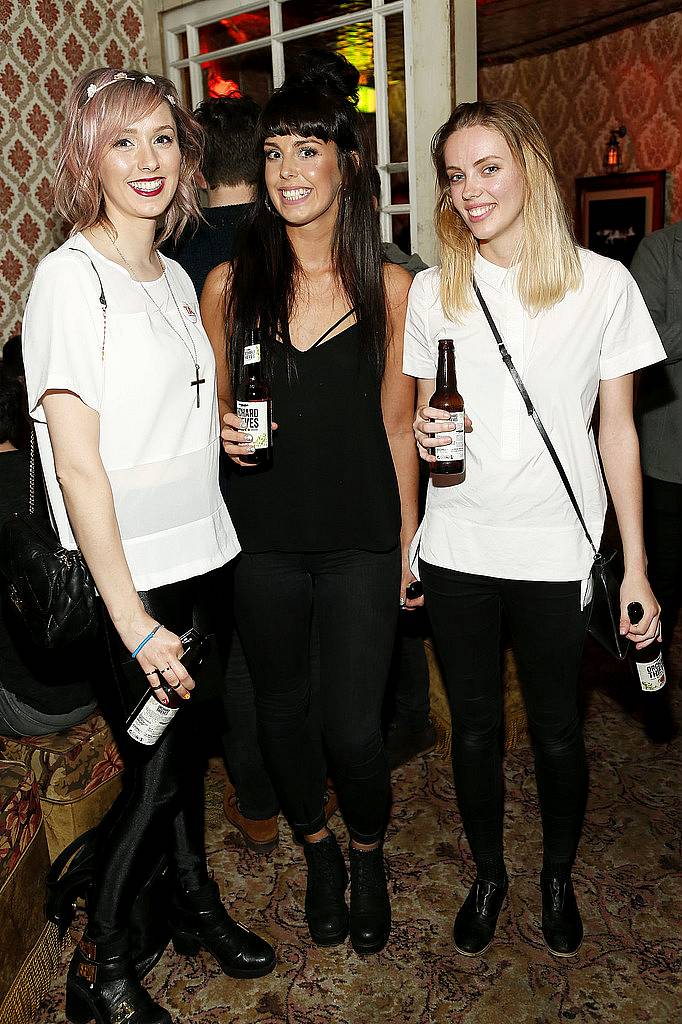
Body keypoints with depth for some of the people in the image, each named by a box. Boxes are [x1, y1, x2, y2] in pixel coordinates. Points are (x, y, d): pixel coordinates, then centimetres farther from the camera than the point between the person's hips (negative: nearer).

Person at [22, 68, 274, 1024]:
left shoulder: (175, 279, 10)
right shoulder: (70, 276, -14)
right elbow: (78, 463, -19)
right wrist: (131, 615, -20)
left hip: (195, 556, 7)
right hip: (124, 580, -7)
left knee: (186, 740, 19)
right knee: (153, 771, 4)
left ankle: (195, 902, 42)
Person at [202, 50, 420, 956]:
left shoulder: (389, 285, -2)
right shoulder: (229, 283, 0)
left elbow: (396, 421, 3)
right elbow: (211, 404, 11)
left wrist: (408, 539, 4)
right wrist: (225, 431, -12)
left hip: (361, 540, -1)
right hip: (263, 540, 2)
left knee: (354, 730, -1)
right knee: (283, 712, 15)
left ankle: (368, 854, 34)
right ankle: (319, 851, 44)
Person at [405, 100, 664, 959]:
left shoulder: (602, 283, -3)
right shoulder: (430, 292, 3)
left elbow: (617, 430, 0)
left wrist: (635, 565, -2)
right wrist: (424, 434, -13)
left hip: (556, 551, -1)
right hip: (457, 549, 2)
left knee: (556, 731, 12)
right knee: (473, 729, 13)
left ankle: (559, 876, 39)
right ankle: (487, 873, 38)